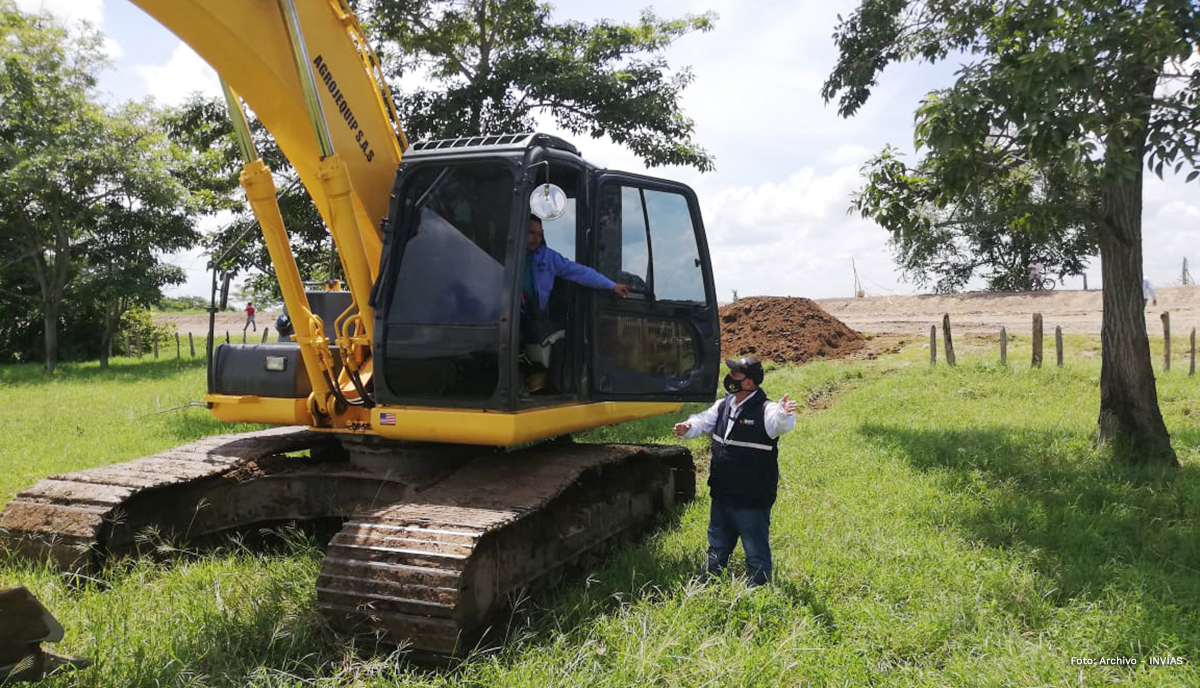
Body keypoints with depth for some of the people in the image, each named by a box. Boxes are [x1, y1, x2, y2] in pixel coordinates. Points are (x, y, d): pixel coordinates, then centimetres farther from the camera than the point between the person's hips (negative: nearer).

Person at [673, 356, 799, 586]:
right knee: (717, 549, 24)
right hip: (722, 496, 8)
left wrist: (785, 414, -57)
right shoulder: (724, 405, 5)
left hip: (753, 500, -8)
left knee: (756, 553, 4)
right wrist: (688, 427, -5)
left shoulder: (765, 410, -17)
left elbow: (782, 424, -34)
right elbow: (704, 421, 16)